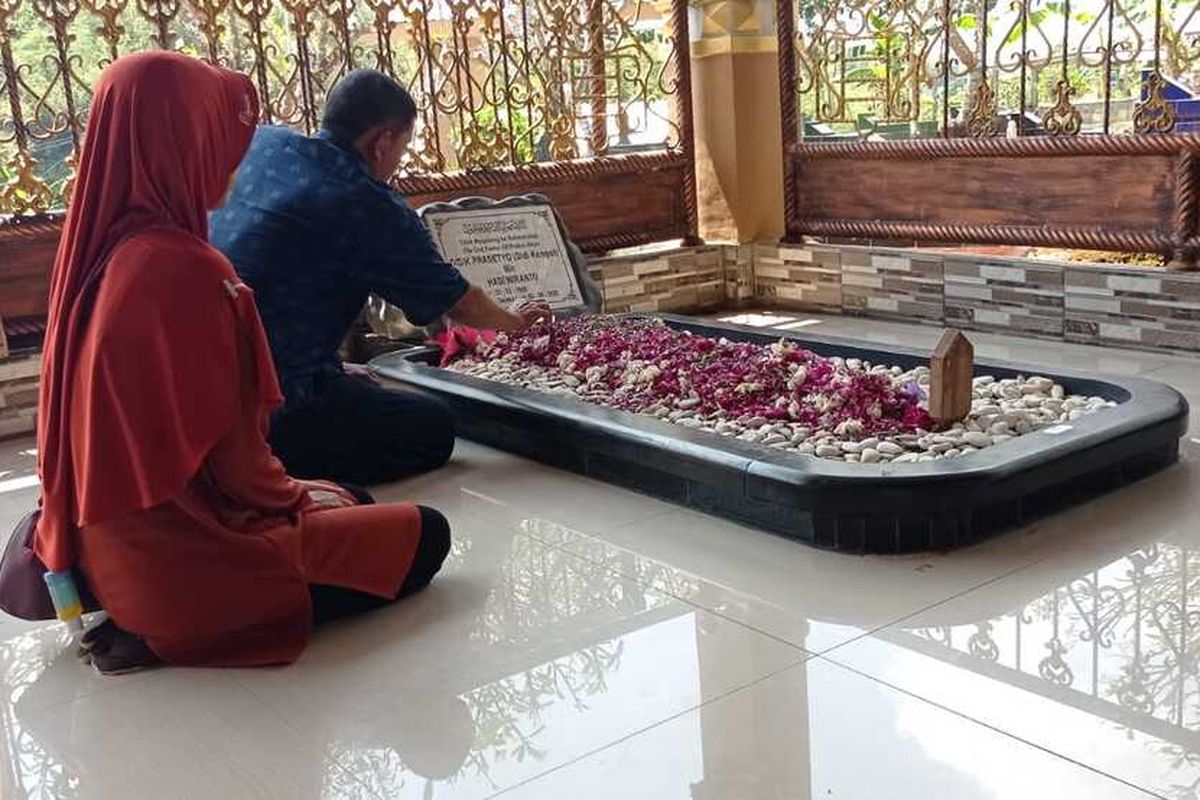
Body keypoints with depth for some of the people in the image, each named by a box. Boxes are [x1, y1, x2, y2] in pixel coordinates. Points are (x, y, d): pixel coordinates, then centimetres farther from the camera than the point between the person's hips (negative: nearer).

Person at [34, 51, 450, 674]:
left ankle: (150, 614, 10)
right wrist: (293, 495, 0)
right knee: (424, 535, 5)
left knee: (351, 503, 26)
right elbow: (230, 452, -21)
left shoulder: (99, 251, 2)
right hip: (177, 556, -9)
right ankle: (174, 633, -4)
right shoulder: (184, 268, -25)